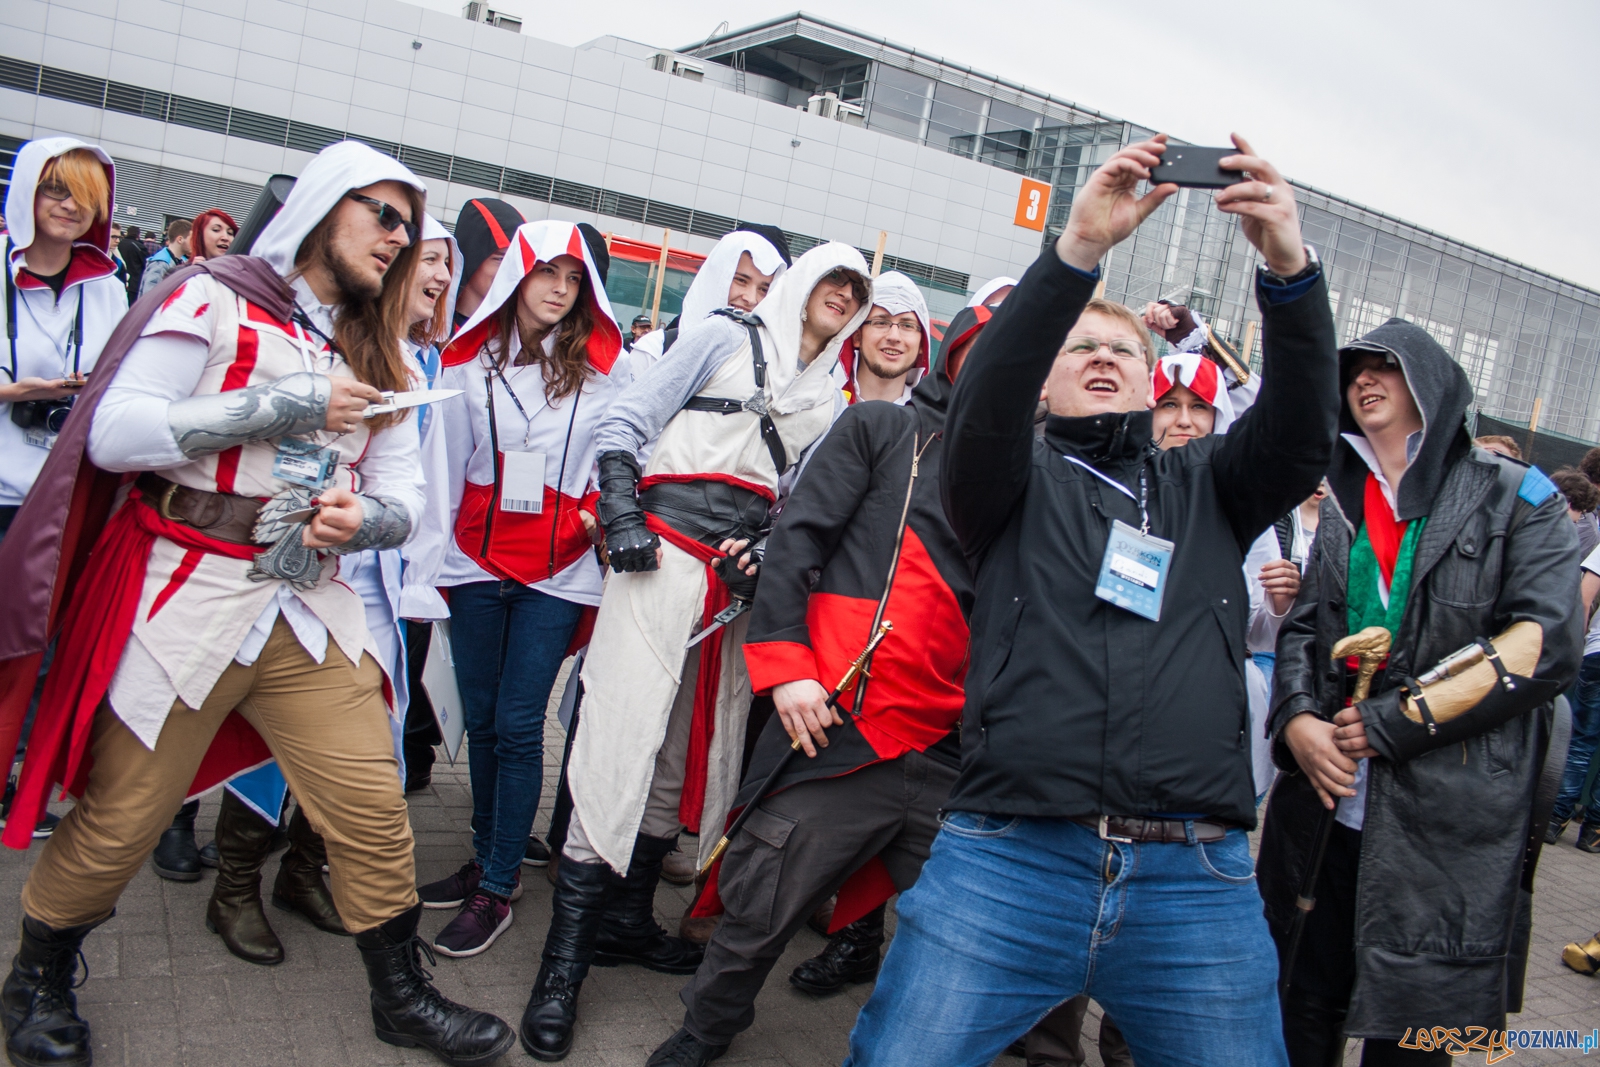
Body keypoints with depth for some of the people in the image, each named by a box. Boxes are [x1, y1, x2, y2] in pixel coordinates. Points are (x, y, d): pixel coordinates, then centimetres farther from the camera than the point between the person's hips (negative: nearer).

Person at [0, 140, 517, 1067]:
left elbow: (404, 498, 13)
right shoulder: (217, 299, -2)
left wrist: (364, 518, -12)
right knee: (121, 819, 6)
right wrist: (282, 408, -14)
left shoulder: (379, 355, 15)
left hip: (313, 608, 5)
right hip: (187, 597, -4)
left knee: (373, 810, 1)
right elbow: (114, 432, -12)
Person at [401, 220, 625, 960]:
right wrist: (428, 562, 3)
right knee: (480, 719, 10)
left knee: (518, 726, -3)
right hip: (478, 562, 3)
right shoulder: (470, 360, 5)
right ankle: (486, 859, 27)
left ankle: (498, 889, 7)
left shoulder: (602, 368, 0)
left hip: (556, 572, -2)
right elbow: (447, 462, 6)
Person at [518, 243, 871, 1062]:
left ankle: (627, 918, 26)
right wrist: (624, 519, -11)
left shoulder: (829, 397, 18)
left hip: (747, 584, 5)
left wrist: (768, 553, -4)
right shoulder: (727, 339, 6)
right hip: (665, 557, -5)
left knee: (691, 750, 9)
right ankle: (565, 955, -2)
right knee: (623, 738, -10)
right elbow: (623, 425, 2)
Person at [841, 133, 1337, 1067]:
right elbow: (984, 401, -8)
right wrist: (1078, 250, -20)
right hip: (1008, 859, -2)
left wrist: (1290, 268, -15)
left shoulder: (1206, 488, 19)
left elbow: (1304, 430, 1)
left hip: (1196, 883, 3)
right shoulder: (1019, 481, 13)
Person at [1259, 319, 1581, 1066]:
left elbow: (1544, 645, -9)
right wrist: (1297, 719, -8)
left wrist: (1394, 725, -14)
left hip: (1448, 818, -4)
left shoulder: (1516, 496, 1)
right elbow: (1302, 627, 12)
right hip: (1326, 803, 4)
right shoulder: (1341, 505, 16)